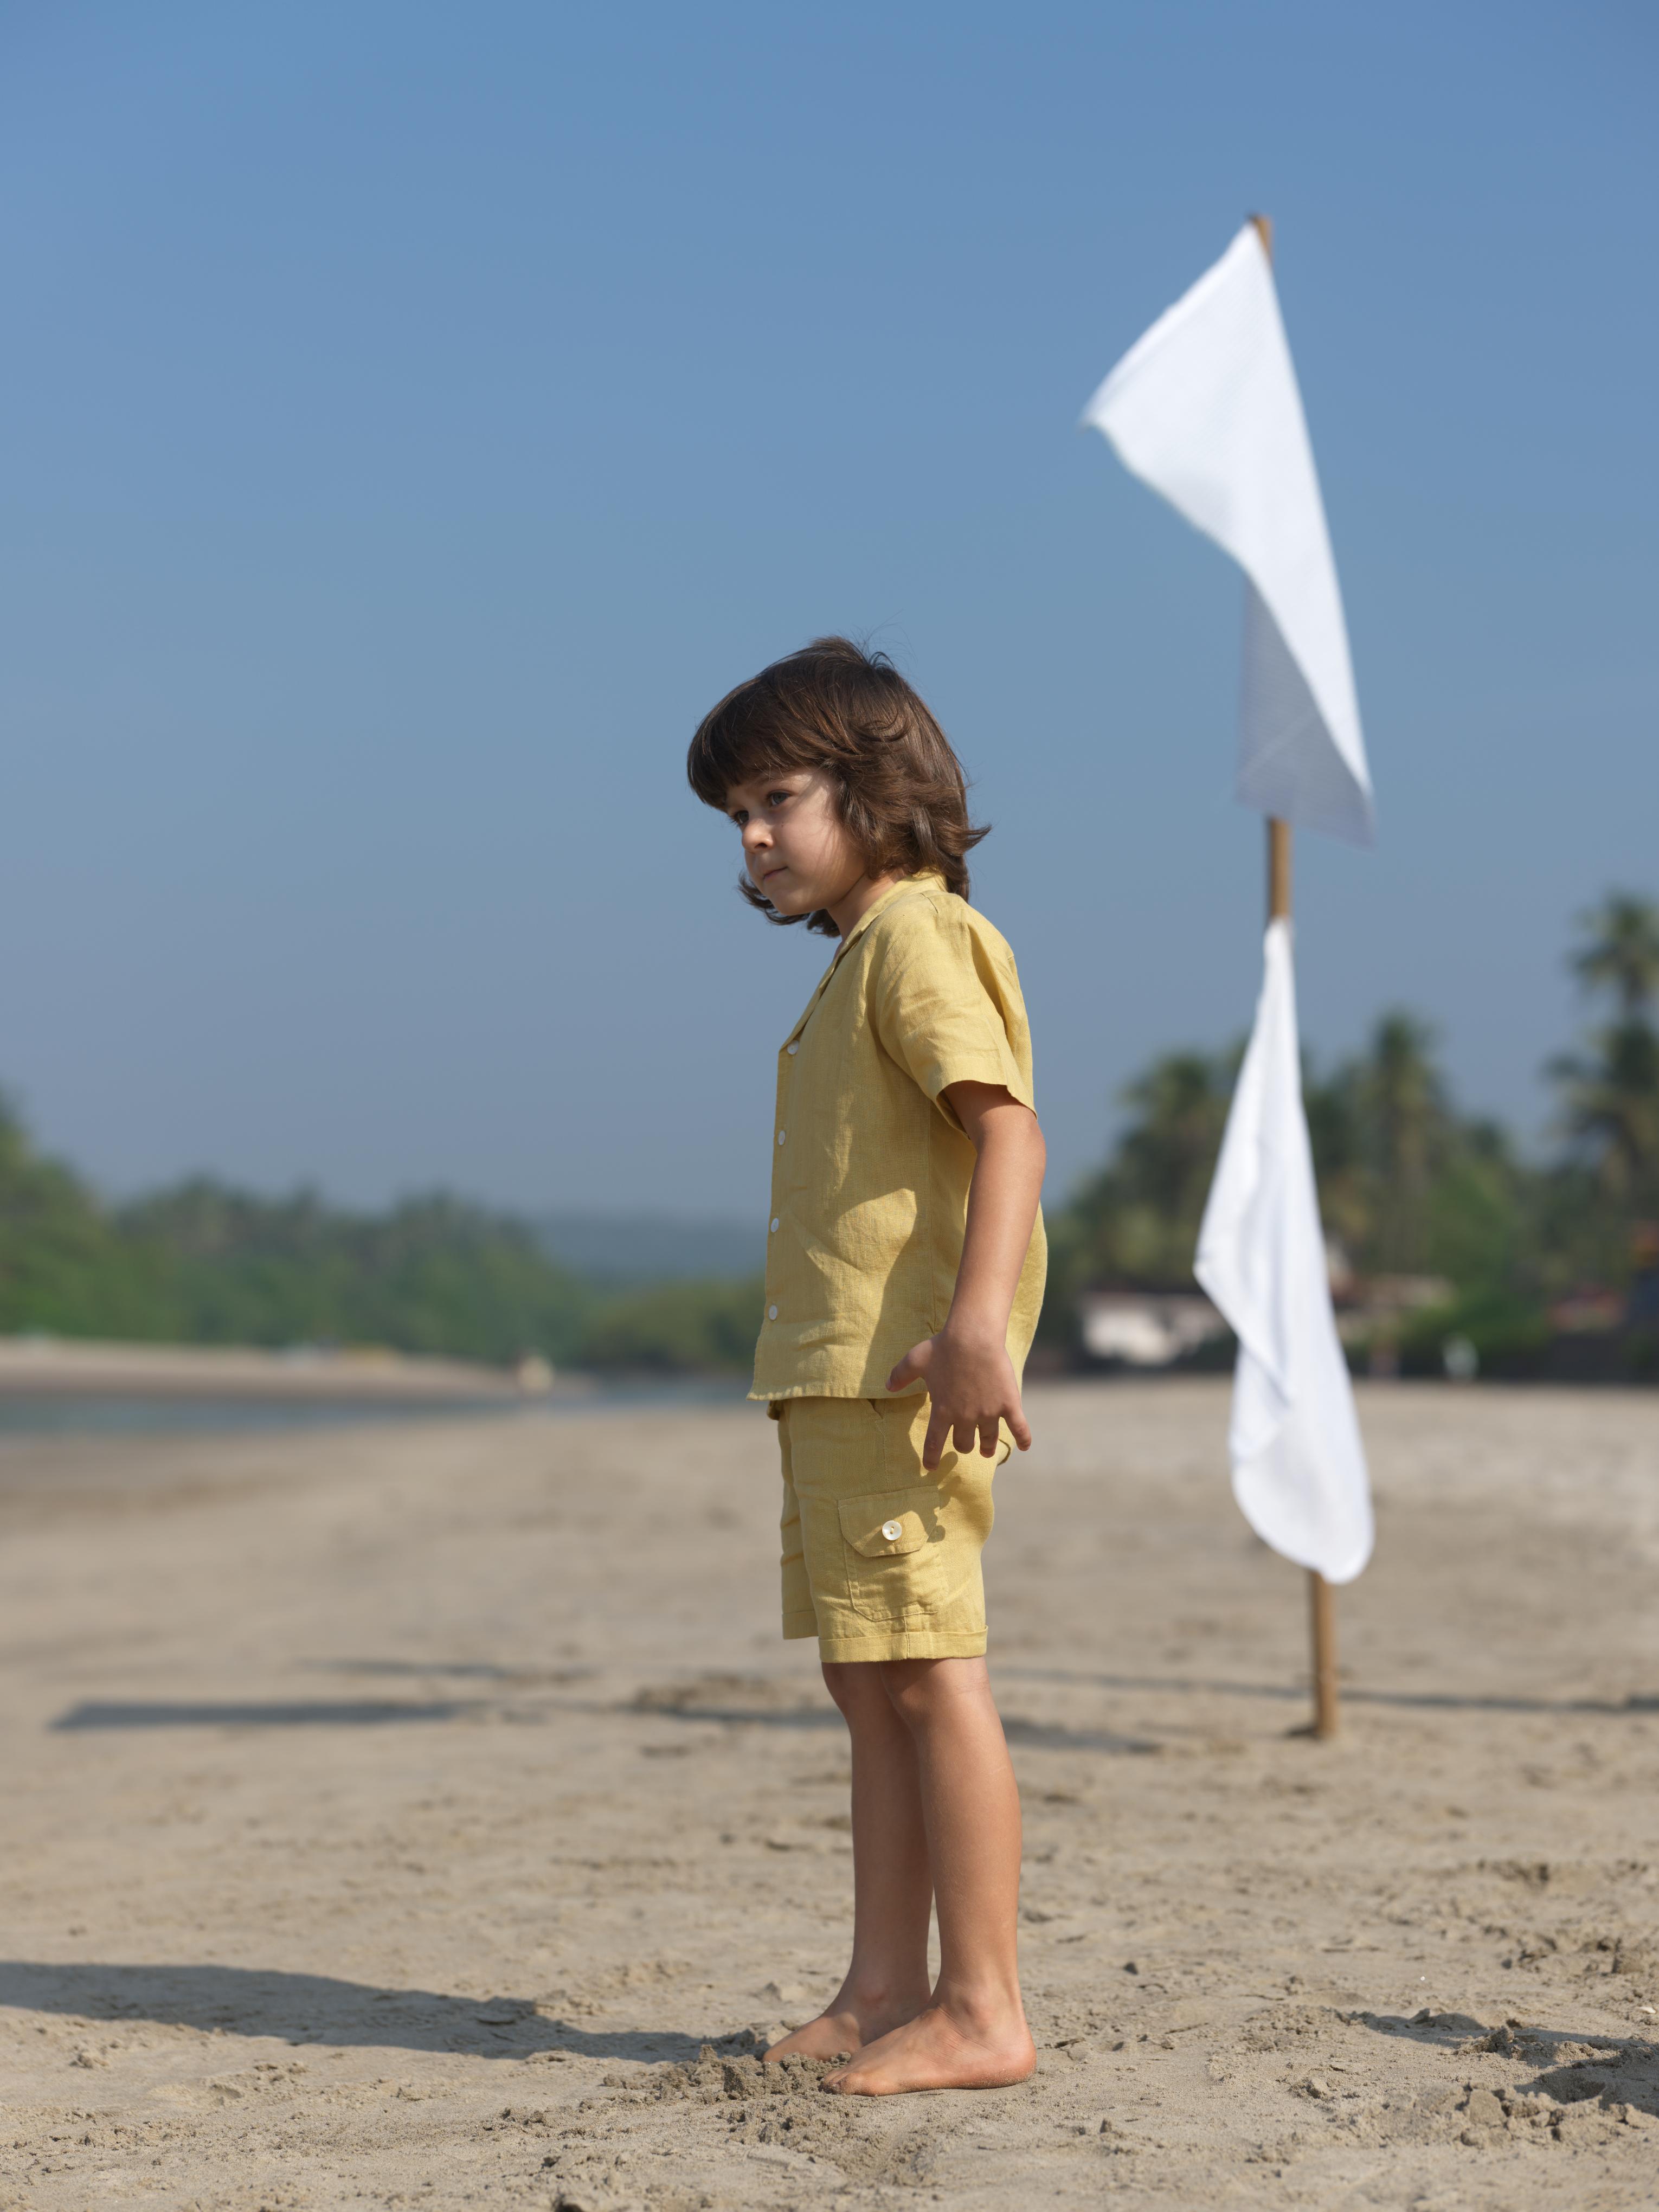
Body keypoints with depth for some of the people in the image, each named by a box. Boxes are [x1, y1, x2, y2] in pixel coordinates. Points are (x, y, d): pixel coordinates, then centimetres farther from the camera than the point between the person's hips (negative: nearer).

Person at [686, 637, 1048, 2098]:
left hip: (903, 1371, -10)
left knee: (930, 1677, -9)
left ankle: (984, 2010, -5)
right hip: (835, 1375, 10)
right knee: (872, 1688, 11)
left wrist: (974, 1321, -32)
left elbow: (1009, 1128, -21)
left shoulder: (918, 934, -8)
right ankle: (885, 1993, 16)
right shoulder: (859, 958, 22)